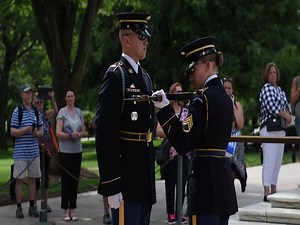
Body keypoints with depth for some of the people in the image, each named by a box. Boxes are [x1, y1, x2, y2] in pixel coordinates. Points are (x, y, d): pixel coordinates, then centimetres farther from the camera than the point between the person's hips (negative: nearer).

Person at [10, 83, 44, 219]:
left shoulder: (36, 111, 10)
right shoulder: (17, 111, -2)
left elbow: (42, 131, 16)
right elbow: (12, 132, -6)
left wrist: (37, 133, -6)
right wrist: (25, 130, -21)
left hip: (34, 152, 4)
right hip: (20, 152, -4)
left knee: (33, 179, 8)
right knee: (19, 179, 0)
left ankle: (32, 206, 16)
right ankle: (19, 207, 7)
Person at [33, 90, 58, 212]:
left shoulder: (46, 114, 7)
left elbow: (55, 110, -12)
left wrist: (52, 98, -23)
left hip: (47, 149, 4)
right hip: (36, 149, -4)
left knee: (46, 176, 11)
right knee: (36, 177, -1)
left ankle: (45, 202, 19)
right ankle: (34, 203, 6)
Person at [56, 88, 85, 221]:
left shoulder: (79, 112, 10)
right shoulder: (62, 112, -4)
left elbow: (84, 131, 12)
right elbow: (58, 133, -10)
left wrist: (78, 134, -8)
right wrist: (71, 135, -21)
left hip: (77, 150, 4)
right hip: (65, 151, -4)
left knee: (75, 180, 6)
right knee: (65, 180, -2)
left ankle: (72, 210, 13)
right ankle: (66, 211, 3)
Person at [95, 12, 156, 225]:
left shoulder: (145, 77, 16)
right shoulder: (116, 75, -12)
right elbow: (104, 133, -17)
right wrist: (111, 185, -21)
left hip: (145, 173, 9)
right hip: (126, 173, -9)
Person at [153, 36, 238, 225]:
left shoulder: (202, 98, -13)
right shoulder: (224, 96, 14)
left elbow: (183, 145, -18)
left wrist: (165, 109, -17)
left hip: (205, 180, -9)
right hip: (223, 177, 9)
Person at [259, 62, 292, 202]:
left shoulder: (280, 90, 20)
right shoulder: (266, 88, -4)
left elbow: (286, 106, 23)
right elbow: (271, 106, -17)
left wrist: (288, 117, 3)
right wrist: (286, 116, -7)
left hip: (280, 128, 8)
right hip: (269, 128, -8)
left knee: (277, 160, 9)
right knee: (269, 160, -12)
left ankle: (273, 189, 15)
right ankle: (266, 192, -15)